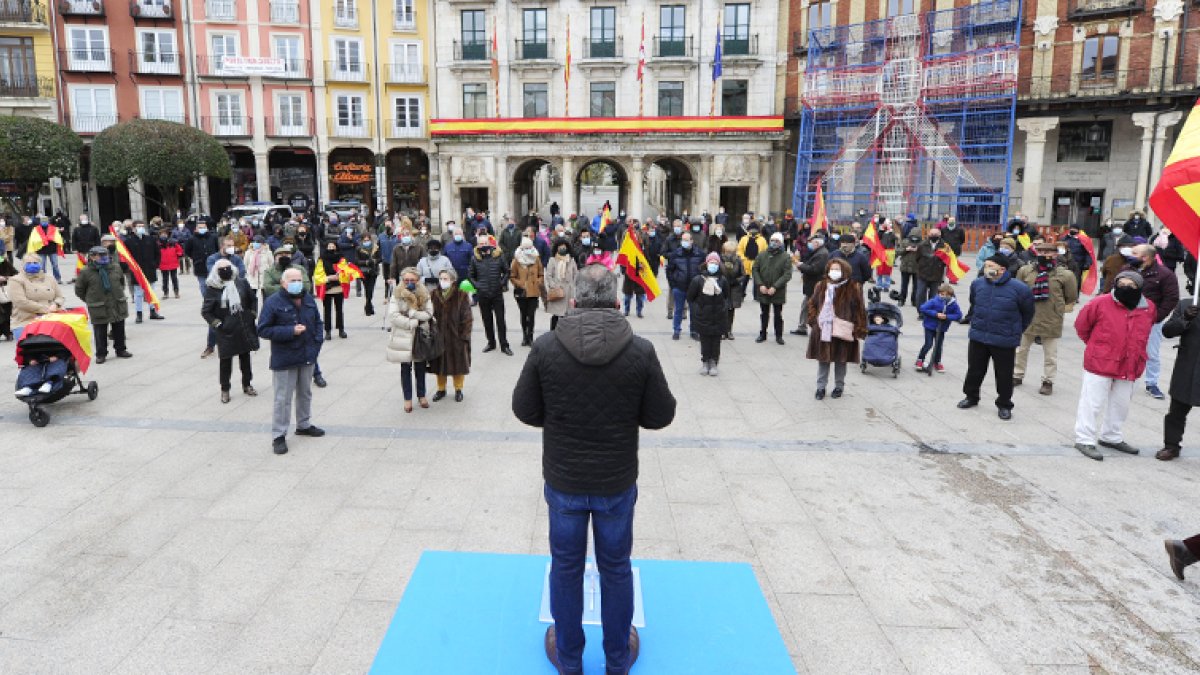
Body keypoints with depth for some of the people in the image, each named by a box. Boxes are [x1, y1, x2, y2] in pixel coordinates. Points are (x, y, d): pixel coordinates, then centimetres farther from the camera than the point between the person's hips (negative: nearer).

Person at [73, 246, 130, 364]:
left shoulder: (116, 267, 1)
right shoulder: (85, 272, -8)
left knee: (119, 330, 14)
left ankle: (121, 350, 28)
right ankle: (101, 354, 14)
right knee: (100, 332, 4)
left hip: (118, 305, 3)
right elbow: (79, 290, 3)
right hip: (98, 309, -3)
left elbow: (122, 281, 20)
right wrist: (90, 300, 6)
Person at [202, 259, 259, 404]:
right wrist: (216, 323, -10)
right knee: (226, 360, 4)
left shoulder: (242, 283, -2)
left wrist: (253, 315, 5)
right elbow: (205, 311, -3)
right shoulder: (212, 289, -9)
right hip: (226, 331, -3)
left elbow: (253, 299, 13)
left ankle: (247, 385, 29)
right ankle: (225, 389, 17)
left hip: (245, 328, 3)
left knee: (245, 357, 14)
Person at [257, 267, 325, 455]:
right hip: (284, 360, -6)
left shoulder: (308, 299, 5)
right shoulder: (273, 302, -13)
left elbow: (317, 322, 17)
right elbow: (263, 330, -15)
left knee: (305, 393, 20)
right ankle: (278, 436, 6)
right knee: (283, 398, -2)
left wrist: (317, 342, 3)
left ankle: (304, 424, 37)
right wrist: (291, 331, -22)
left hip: (307, 357, 6)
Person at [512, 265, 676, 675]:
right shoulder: (641, 351, -16)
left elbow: (525, 411, -7)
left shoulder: (545, 347, -15)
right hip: (617, 483, 0)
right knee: (616, 569, 18)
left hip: (563, 481, 0)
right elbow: (661, 416, -8)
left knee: (566, 568, 18)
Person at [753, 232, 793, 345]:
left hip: (778, 292, -2)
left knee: (778, 315, 8)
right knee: (764, 314, 13)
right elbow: (755, 270, 2)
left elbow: (787, 275, -12)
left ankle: (779, 336, 18)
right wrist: (760, 285, -11)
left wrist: (775, 287, -19)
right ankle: (762, 334, 24)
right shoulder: (762, 255, 2)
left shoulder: (785, 257, -6)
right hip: (763, 291, 2)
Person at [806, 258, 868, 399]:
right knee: (822, 359, 8)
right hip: (822, 330, 2)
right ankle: (821, 386, 19)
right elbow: (813, 305, 13)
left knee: (841, 360, 11)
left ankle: (839, 386, 27)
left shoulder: (853, 288, -7)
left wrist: (859, 330, -9)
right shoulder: (820, 286, 4)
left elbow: (859, 310, -6)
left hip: (842, 332, -2)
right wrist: (814, 321, 0)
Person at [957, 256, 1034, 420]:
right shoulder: (977, 284, -3)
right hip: (978, 337, 3)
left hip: (1004, 342, -3)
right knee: (974, 370, 16)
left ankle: (1004, 405, 25)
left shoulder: (1019, 289, -14)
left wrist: (1015, 331, 12)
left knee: (1004, 375, 7)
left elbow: (1027, 314, 3)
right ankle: (971, 397, 35)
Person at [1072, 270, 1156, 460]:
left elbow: (1143, 335, 20)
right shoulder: (1100, 304, -13)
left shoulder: (1149, 308, 1)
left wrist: (1136, 355, 18)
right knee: (1092, 403, -1)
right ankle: (1085, 440, 8)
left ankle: (1111, 437, 35)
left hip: (1129, 366, 5)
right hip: (1100, 364, -5)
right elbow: (1082, 326, 1)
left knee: (1120, 404, 18)